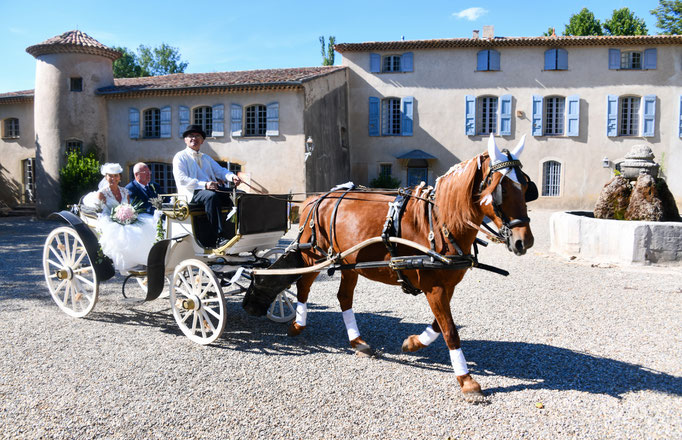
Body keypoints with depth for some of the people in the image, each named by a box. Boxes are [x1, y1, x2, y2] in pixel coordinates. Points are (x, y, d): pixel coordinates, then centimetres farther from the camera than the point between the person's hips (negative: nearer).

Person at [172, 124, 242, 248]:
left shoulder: (206, 158, 31)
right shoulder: (180, 157, 9)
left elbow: (220, 170, 17)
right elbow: (182, 179, -7)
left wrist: (232, 176, -9)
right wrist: (204, 185, -21)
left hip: (214, 189, 6)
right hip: (193, 193, -6)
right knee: (211, 196, -38)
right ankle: (219, 237, -43)